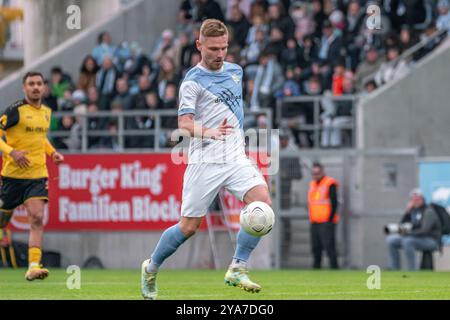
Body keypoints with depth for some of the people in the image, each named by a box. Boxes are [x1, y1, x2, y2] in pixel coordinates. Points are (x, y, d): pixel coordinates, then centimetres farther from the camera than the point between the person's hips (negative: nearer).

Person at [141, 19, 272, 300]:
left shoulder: (235, 71, 12)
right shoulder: (193, 81, -8)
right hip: (205, 161, -5)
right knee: (189, 227, -1)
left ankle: (237, 269, -14)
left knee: (262, 201, -20)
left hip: (237, 157, 5)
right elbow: (184, 122, -19)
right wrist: (208, 132, -36)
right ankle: (151, 269, 23)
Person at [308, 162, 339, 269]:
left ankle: (334, 267, -12)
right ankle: (316, 268, 12)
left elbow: (334, 203, -11)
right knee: (315, 247, 7)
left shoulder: (330, 184, -7)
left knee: (329, 246, -12)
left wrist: (330, 220, -14)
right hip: (314, 223, 8)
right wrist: (311, 219, 15)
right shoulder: (312, 184, 17)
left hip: (326, 222, -8)